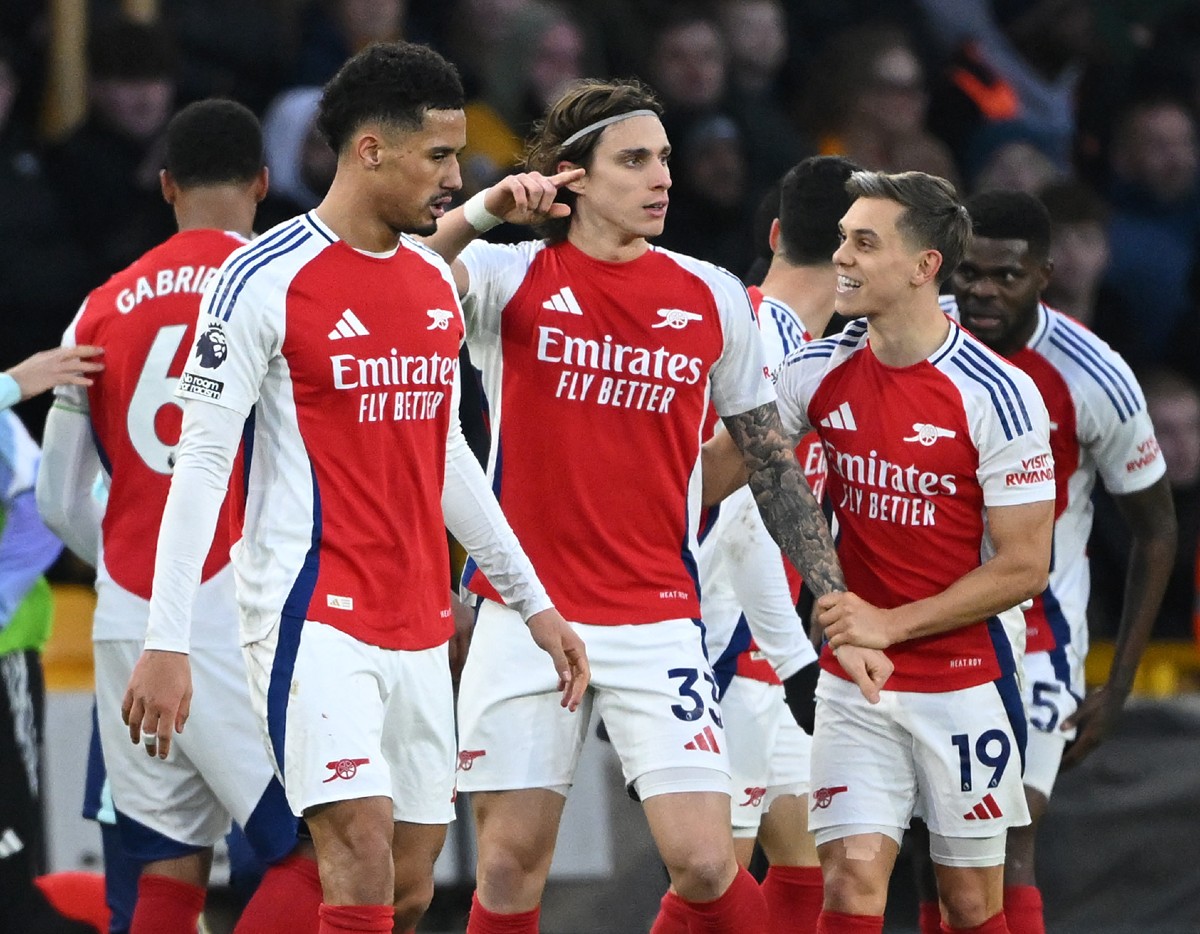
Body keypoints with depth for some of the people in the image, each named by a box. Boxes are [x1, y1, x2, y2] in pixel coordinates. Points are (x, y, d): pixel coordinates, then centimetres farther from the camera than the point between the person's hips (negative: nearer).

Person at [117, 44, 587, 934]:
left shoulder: (437, 284, 13)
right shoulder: (266, 279, -9)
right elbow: (201, 461, -10)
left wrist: (534, 601, 24)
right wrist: (167, 643, -15)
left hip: (420, 627, 7)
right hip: (316, 617, -7)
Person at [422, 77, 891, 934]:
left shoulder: (715, 300, 6)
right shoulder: (510, 281, 0)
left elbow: (774, 468, 10)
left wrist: (839, 609, 5)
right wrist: (484, 211, -36)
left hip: (659, 627, 1)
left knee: (705, 861, -10)